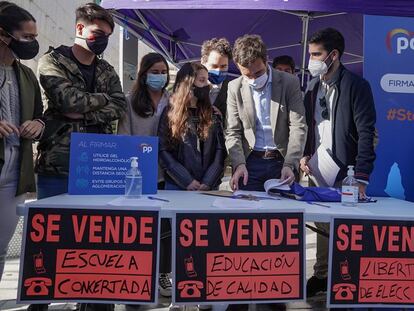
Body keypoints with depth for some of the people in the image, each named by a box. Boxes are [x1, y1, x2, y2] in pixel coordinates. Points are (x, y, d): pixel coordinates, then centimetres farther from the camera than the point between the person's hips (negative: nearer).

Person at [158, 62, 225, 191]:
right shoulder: (170, 113, 1)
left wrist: (208, 182, -12)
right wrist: (187, 181, -15)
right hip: (177, 185, -2)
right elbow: (163, 151, -6)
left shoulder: (213, 114, 7)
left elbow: (220, 150, 1)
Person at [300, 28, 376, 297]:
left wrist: (361, 178, -17)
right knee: (323, 225, 13)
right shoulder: (313, 87, 12)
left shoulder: (356, 85, -7)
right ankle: (322, 276, 26)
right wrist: (306, 155, 1)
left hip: (344, 174, -5)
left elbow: (366, 133, -12)